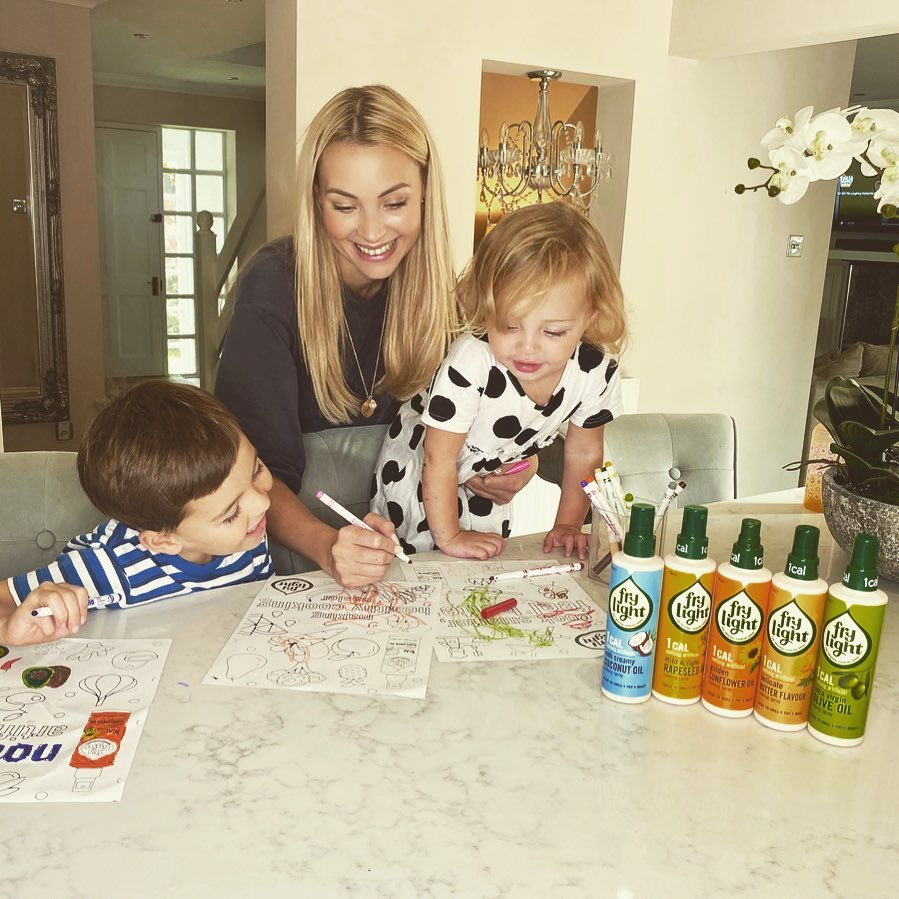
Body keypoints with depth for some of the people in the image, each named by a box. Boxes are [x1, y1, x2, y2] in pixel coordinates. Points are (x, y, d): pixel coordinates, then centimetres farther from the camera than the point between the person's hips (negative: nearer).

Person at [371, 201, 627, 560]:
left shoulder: (596, 374, -25)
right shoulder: (471, 362, -41)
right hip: (416, 473, -4)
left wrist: (567, 524, -3)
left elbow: (583, 453, -5)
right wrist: (449, 537, -21)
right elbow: (438, 461, -29)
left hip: (490, 478, 5)